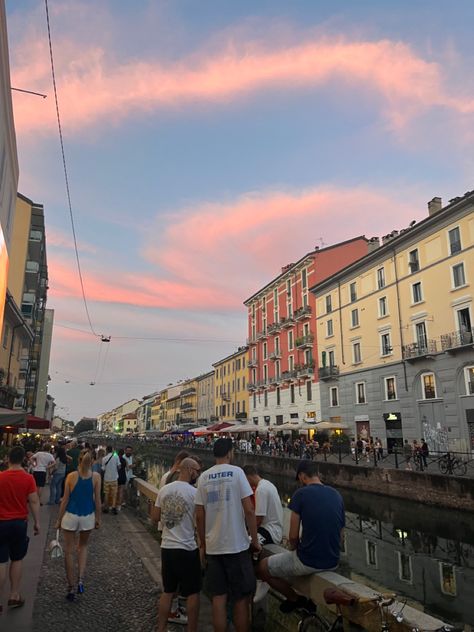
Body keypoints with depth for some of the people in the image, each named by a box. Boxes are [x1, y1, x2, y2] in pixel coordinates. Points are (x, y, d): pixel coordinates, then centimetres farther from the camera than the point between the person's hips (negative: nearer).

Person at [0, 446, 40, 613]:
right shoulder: (28, 478, -11)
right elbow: (34, 501, -9)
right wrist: (37, 522, 1)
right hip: (19, 523, 0)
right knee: (17, 560, 15)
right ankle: (14, 596, 23)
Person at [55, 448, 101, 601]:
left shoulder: (71, 476, -9)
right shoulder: (96, 476, -8)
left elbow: (65, 500, -5)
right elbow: (97, 500, -4)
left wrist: (59, 519, 6)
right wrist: (98, 518, 8)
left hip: (70, 516, -1)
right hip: (88, 517, 1)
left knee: (69, 551, 13)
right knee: (83, 547, 25)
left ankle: (71, 588, 19)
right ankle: (80, 580, 11)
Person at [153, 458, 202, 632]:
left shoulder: (164, 490, 1)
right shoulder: (194, 492, -15)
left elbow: (155, 518, 9)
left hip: (166, 547, 6)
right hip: (187, 549, -5)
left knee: (168, 591, 19)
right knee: (193, 593, 11)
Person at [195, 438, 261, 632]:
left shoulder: (204, 477, 2)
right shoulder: (236, 472, -9)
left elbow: (199, 516, 4)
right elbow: (249, 511, -12)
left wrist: (203, 544, 16)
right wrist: (255, 540, -2)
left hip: (212, 547, 4)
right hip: (237, 545, -4)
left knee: (218, 597, 13)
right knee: (241, 598, 10)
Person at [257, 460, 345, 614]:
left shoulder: (301, 494, -13)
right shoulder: (337, 495, 4)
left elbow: (293, 537, -11)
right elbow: (340, 535, 11)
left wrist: (294, 549, 9)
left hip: (309, 561, -6)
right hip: (333, 562, 7)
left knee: (262, 567, 14)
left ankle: (295, 599, 17)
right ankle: (312, 599, 30)